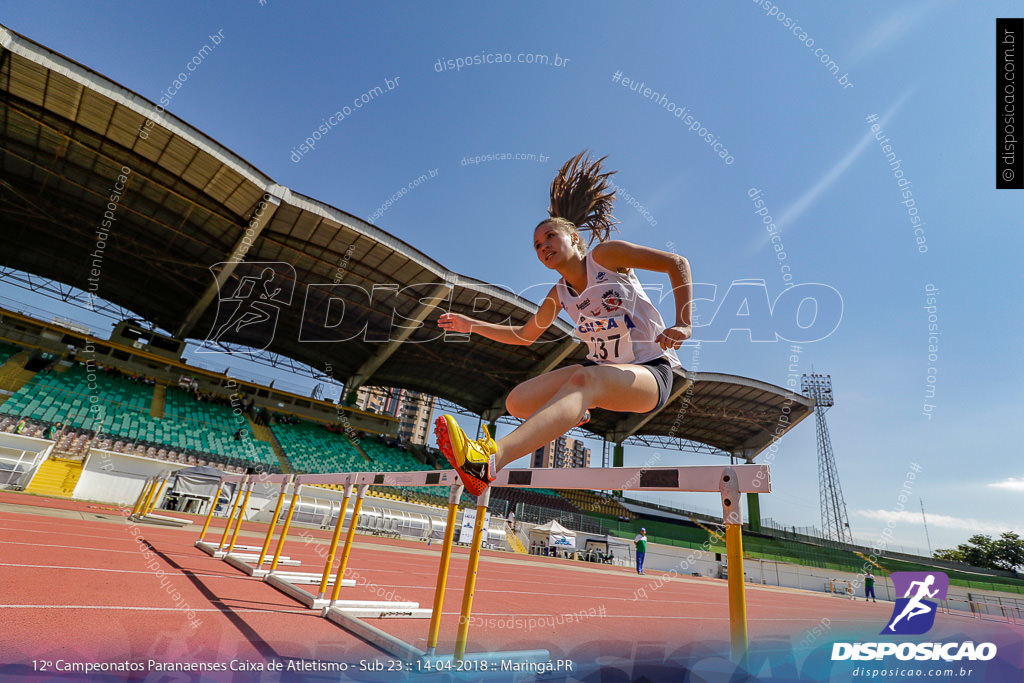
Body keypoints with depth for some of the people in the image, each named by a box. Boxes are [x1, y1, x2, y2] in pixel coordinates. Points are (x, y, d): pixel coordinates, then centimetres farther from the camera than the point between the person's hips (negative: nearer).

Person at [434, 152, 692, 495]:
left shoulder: (606, 255, -5)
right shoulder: (560, 294, 9)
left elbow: (677, 263, -7)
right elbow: (525, 334, 19)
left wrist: (682, 324, -19)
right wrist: (472, 325, 10)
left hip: (650, 372, -6)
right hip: (600, 367, 6)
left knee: (584, 380, -40)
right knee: (517, 401, -11)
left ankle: (489, 460, -56)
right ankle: (572, 413, 20)